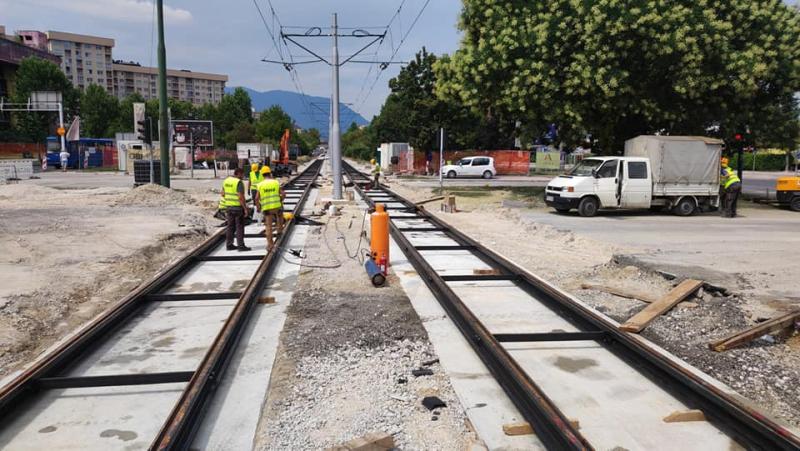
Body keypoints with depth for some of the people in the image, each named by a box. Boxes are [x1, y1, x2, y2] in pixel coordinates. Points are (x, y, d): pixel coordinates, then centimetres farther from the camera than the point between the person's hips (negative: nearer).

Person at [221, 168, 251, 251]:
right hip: (238, 207, -7)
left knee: (230, 226, 12)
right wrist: (245, 209, -19)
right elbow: (241, 197, -22)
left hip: (229, 206, 7)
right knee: (240, 226, -2)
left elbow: (223, 194, 12)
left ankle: (229, 245, 15)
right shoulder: (239, 182, -18)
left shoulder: (226, 181, 6)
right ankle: (241, 245, 0)